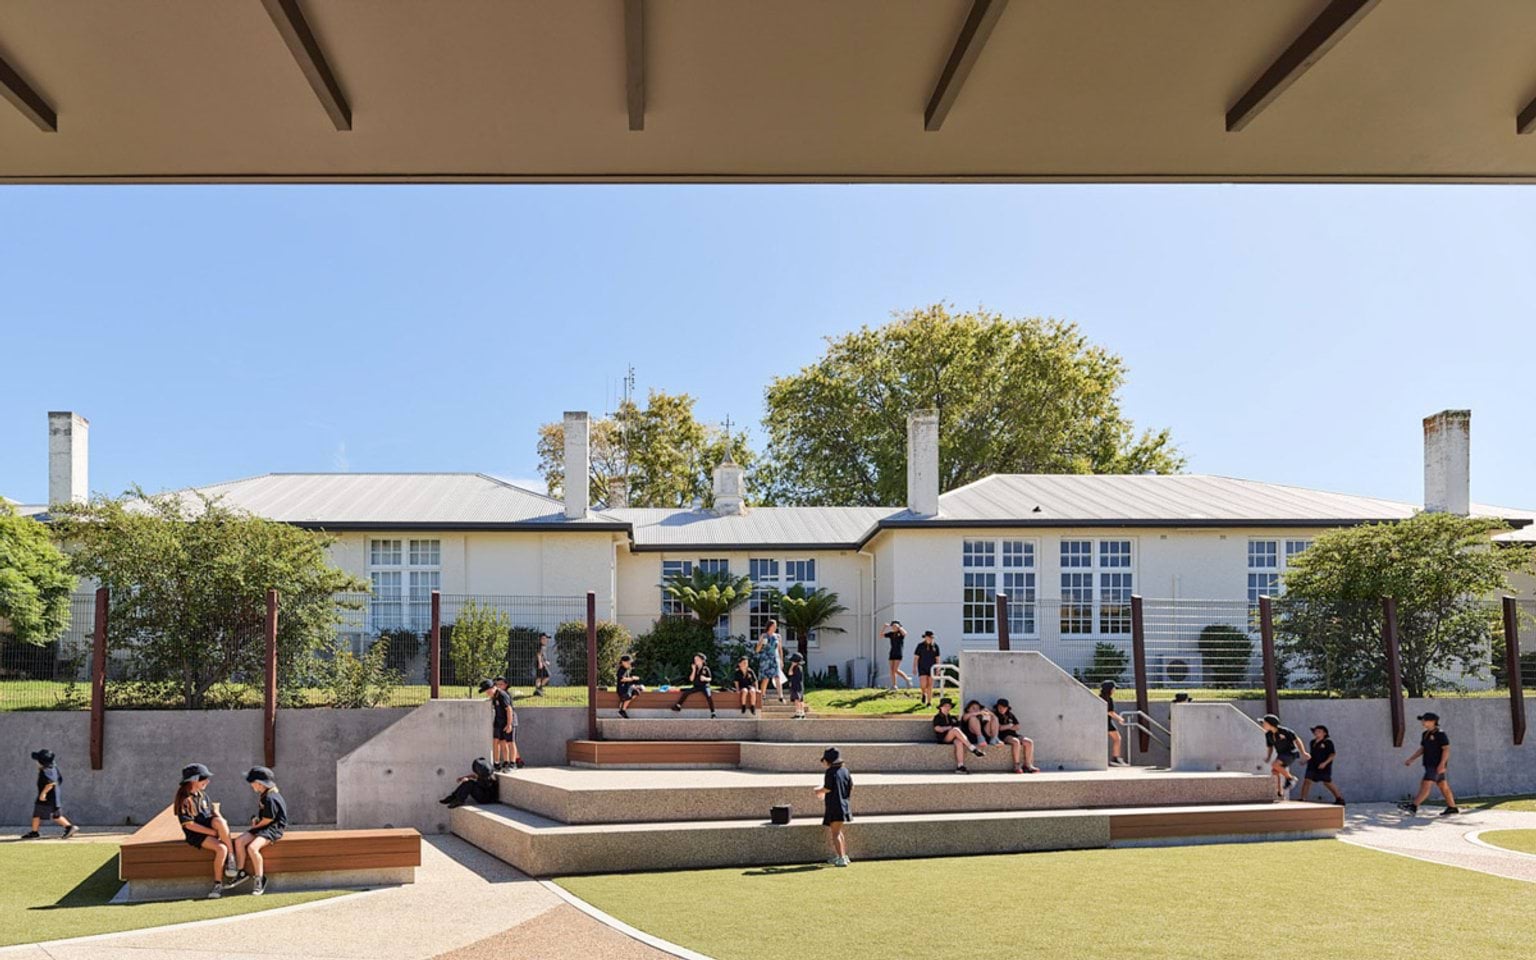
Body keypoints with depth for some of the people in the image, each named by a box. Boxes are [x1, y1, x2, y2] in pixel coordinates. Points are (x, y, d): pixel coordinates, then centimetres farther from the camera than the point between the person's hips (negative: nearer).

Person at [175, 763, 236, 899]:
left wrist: (222, 824, -5)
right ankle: (218, 884, -18)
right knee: (221, 849, -30)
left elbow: (213, 810, 17)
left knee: (219, 821, -32)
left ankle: (231, 858, -23)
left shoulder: (202, 794, 10)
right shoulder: (184, 800, -13)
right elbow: (189, 825, -16)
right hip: (195, 834, -5)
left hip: (209, 825, 5)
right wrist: (213, 832, -18)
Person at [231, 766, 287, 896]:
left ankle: (260, 880, -18)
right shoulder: (264, 795, 11)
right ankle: (241, 873, 6)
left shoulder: (270, 798, -21)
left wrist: (256, 826, -2)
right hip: (263, 827, 10)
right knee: (239, 841, -4)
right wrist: (256, 819, 7)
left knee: (252, 848, -29)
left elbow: (267, 820, -18)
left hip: (273, 828, -10)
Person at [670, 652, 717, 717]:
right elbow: (691, 679, -5)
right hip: (696, 686, 4)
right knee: (685, 692, -14)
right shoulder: (694, 669, 2)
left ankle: (713, 713, -26)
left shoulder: (706, 669, -8)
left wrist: (705, 678, -26)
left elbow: (710, 679, -4)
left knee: (709, 696, -30)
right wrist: (694, 670, -14)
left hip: (704, 686, -4)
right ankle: (678, 706, -4)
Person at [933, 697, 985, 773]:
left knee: (959, 742, -35)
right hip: (943, 738, -4)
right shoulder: (937, 717, 14)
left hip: (954, 738, 4)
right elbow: (937, 729, -2)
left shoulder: (953, 718, 27)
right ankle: (972, 748, -42)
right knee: (955, 730, -34)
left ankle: (960, 766, -48)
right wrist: (949, 728, -5)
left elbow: (959, 727, 18)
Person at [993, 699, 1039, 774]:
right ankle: (1017, 766, -32)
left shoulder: (1011, 715, 19)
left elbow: (1017, 727, 10)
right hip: (1003, 736, -6)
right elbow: (999, 727, -10)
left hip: (1013, 734, 6)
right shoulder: (995, 715, 3)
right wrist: (1009, 726, 0)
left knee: (1029, 742, -17)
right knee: (1016, 742, -36)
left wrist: (1005, 727, -3)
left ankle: (1027, 765, -17)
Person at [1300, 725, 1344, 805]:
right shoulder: (1313, 742, 11)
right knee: (1307, 781, -7)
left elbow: (1333, 754, -11)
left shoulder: (1328, 742, -8)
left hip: (1324, 767, -5)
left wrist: (1325, 763, -21)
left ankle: (1339, 799, 23)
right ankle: (1302, 799, -4)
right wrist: (1306, 760, 15)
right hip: (1312, 766, 5)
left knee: (1327, 783, 6)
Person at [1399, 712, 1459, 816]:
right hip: (1430, 764, 9)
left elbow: (1446, 749, -16)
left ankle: (1413, 806, -21)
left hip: (1437, 765, -9)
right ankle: (1452, 807, 20)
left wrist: (1442, 764, -24)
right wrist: (1411, 760, 13)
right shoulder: (1425, 734, 14)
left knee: (1425, 785, -14)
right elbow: (1422, 749, 19)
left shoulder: (1440, 734, -11)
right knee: (1443, 786, 13)